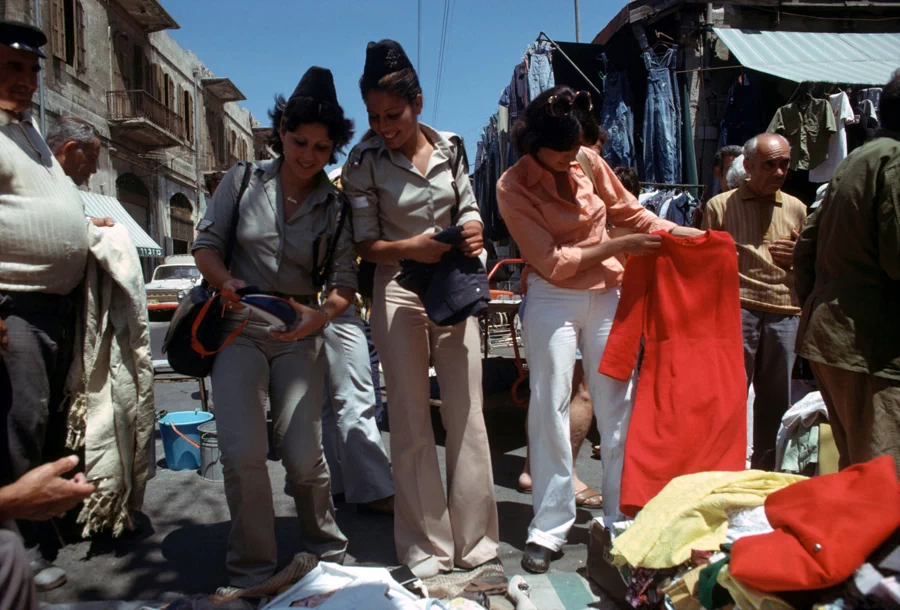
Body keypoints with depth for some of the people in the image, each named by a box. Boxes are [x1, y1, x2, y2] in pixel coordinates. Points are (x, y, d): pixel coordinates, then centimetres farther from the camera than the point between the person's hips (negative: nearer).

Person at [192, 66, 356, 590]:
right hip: (240, 328, 0)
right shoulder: (244, 180, 0)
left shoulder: (335, 205, 1)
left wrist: (318, 315, -22)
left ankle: (328, 552, 22)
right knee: (244, 452, -14)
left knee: (304, 456, -7)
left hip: (299, 334, 0)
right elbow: (206, 244, 4)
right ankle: (253, 570, 9)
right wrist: (228, 282, -17)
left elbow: (345, 285, -2)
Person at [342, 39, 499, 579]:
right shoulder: (365, 162, -4)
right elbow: (366, 243, -4)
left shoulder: (451, 146, 3)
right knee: (412, 424, 3)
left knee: (467, 416, 6)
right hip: (400, 293, -2)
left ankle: (475, 540, 20)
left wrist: (473, 229, -11)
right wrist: (409, 247, -23)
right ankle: (427, 548, 17)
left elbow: (469, 206, 12)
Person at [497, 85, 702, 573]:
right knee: (550, 408, -1)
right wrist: (619, 246, -16)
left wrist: (675, 231, 1)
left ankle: (623, 515, 21)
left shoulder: (589, 161, 0)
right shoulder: (513, 187, -11)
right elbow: (552, 262, -14)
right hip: (552, 300, -3)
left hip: (606, 294, 4)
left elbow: (629, 210, 15)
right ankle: (549, 528, 11)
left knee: (616, 405, 7)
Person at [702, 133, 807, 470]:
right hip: (736, 309, -3)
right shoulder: (720, 205, 7)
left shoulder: (797, 209, 18)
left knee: (776, 400, 7)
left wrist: (799, 258, 0)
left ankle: (765, 474, 20)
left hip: (785, 314, 4)